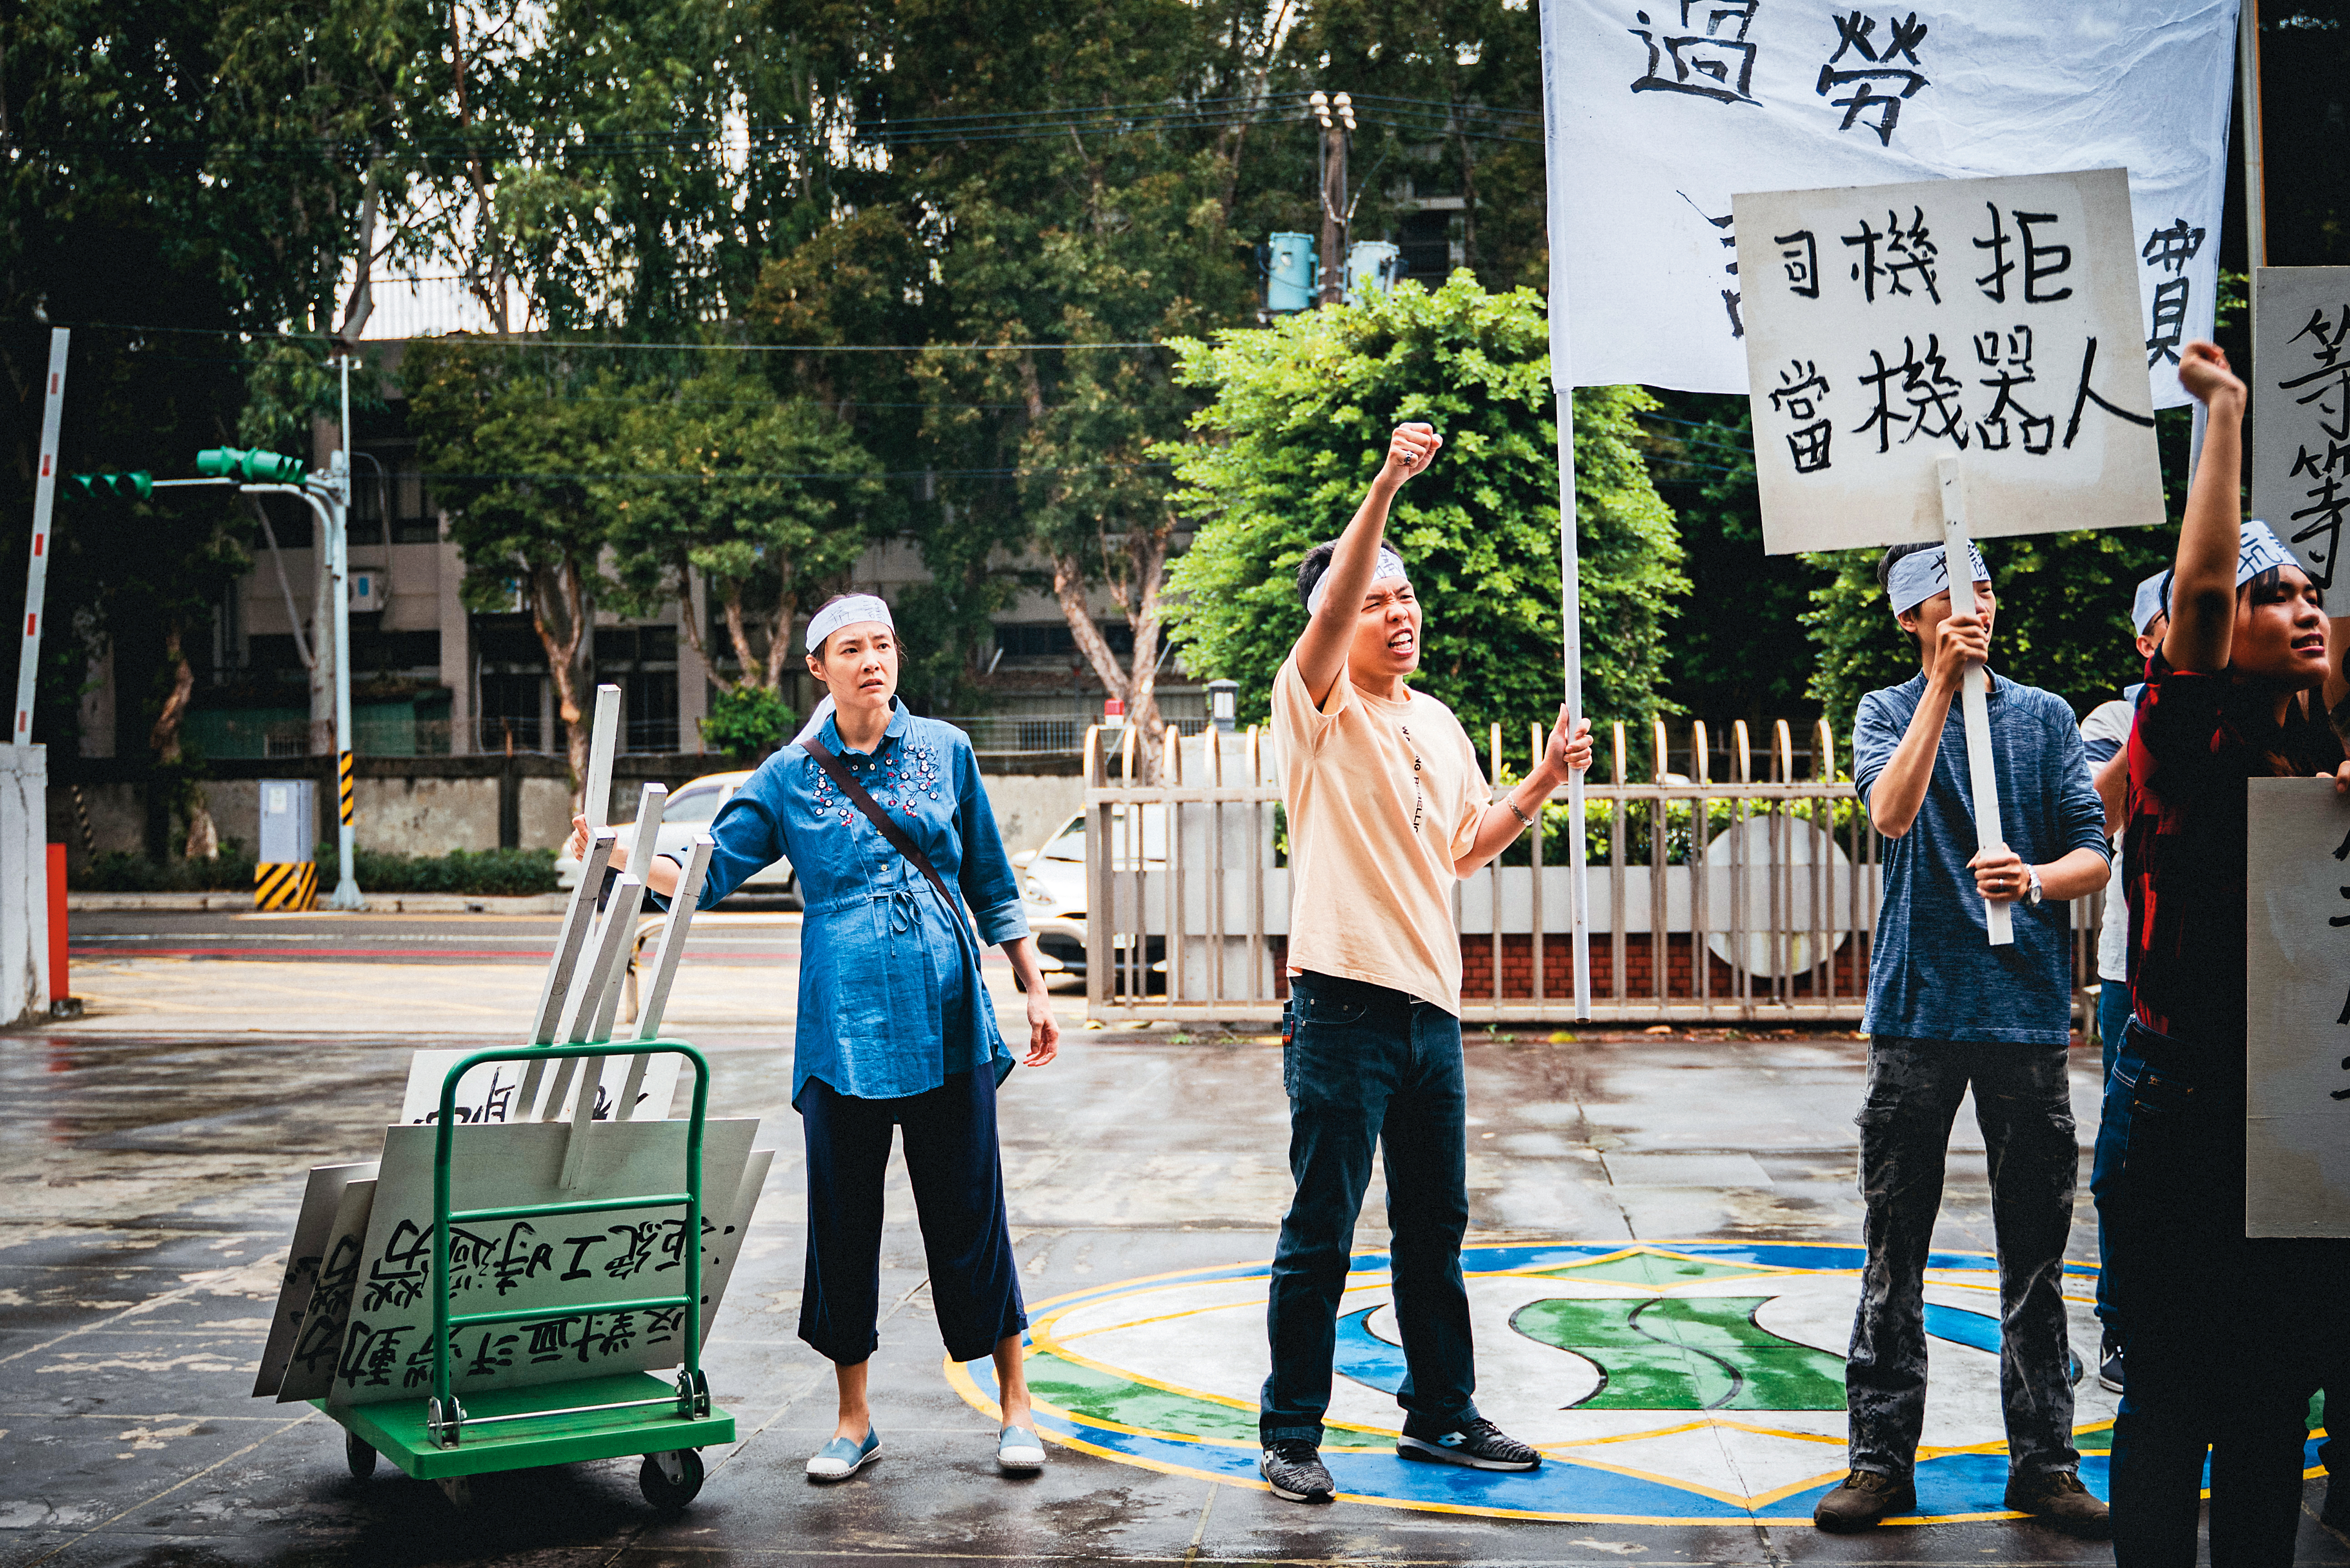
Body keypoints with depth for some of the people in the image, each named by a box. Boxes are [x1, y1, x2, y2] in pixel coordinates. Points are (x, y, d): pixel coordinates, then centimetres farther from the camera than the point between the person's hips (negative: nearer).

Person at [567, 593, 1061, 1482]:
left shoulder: (945, 751, 7)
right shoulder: (790, 777, 6)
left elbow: (992, 884, 12)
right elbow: (708, 874, 4)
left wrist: (1035, 990, 10)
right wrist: (618, 852, -12)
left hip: (948, 1023, 0)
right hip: (843, 1031, 1)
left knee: (969, 1209, 3)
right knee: (843, 1219, 6)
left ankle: (1014, 1404, 17)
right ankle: (854, 1420, 21)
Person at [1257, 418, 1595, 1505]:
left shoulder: (1439, 723, 16)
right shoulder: (1318, 707, -4)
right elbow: (1331, 608, -24)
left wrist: (1544, 783, 10)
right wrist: (1385, 486, -32)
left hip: (1431, 1004, 7)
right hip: (1343, 1005, -7)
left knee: (1435, 1226, 15)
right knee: (1320, 1233, -2)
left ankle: (1441, 1415, 27)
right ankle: (1290, 1433, 9)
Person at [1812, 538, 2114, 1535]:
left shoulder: (2045, 716, 10)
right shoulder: (1888, 712, 7)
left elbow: (2095, 855, 5)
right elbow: (1892, 813, -14)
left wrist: (2034, 879, -16)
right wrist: (1944, 685, -15)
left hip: (2028, 1007, 1)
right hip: (1918, 1006, -1)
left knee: (2035, 1251, 5)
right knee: (1894, 1248, 2)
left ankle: (2044, 1461, 15)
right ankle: (1882, 1456, 10)